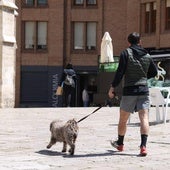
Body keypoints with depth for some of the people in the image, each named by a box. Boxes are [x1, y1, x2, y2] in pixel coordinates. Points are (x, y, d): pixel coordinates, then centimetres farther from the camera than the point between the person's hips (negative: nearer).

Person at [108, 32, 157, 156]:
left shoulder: (126, 53, -4)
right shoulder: (147, 56, 9)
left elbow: (120, 72, -11)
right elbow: (154, 72, 20)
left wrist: (112, 87, -7)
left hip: (129, 91, -2)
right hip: (144, 90, 2)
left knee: (123, 119, 14)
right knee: (144, 118, -5)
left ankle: (120, 143, 30)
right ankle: (143, 145, -21)